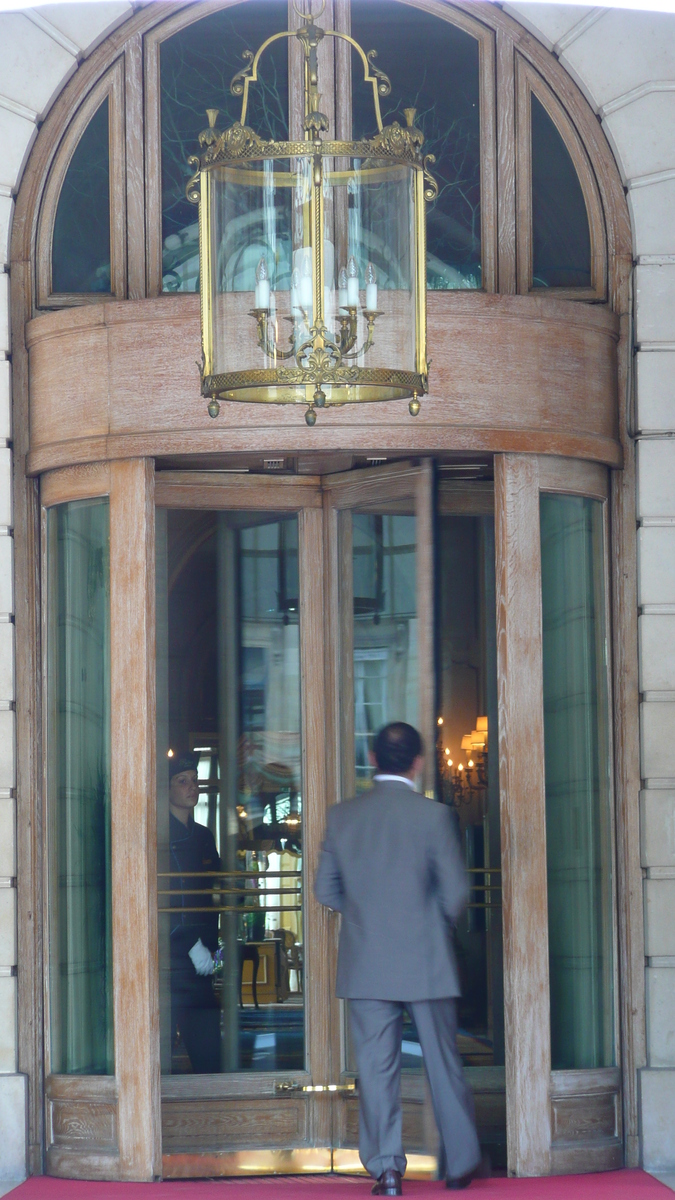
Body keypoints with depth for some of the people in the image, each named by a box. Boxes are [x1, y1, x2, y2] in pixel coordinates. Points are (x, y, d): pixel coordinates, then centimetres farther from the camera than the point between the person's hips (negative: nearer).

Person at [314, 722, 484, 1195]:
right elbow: (456, 890, -8)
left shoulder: (343, 816, 1)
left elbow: (326, 889, 5)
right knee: (443, 1062, 9)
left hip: (365, 962, 2)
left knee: (376, 1065, 4)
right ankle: (462, 1163, 18)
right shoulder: (432, 815, -9)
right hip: (425, 961, -2)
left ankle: (386, 1169, 0)